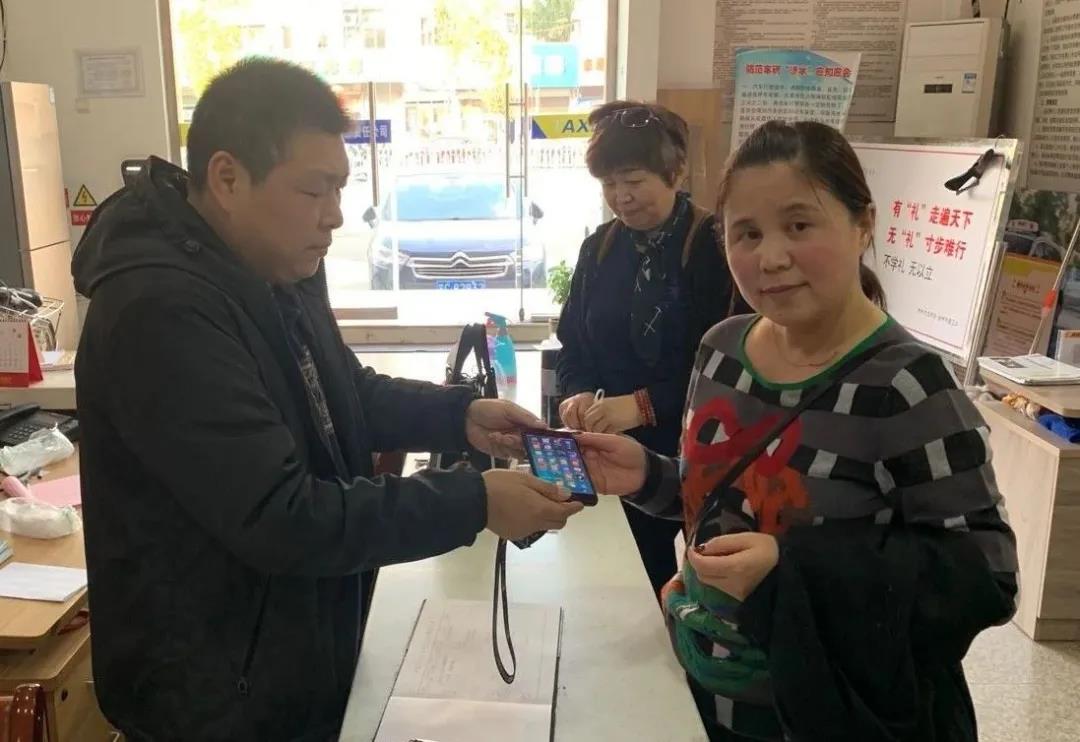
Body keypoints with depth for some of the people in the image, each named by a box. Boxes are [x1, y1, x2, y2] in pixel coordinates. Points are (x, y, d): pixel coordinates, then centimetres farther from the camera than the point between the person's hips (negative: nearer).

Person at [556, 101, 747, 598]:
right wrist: (579, 392, -9)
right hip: (621, 454, 5)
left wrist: (646, 404, -24)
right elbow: (573, 342, 12)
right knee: (638, 579, 13)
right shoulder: (599, 248, 6)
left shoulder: (718, 248, -11)